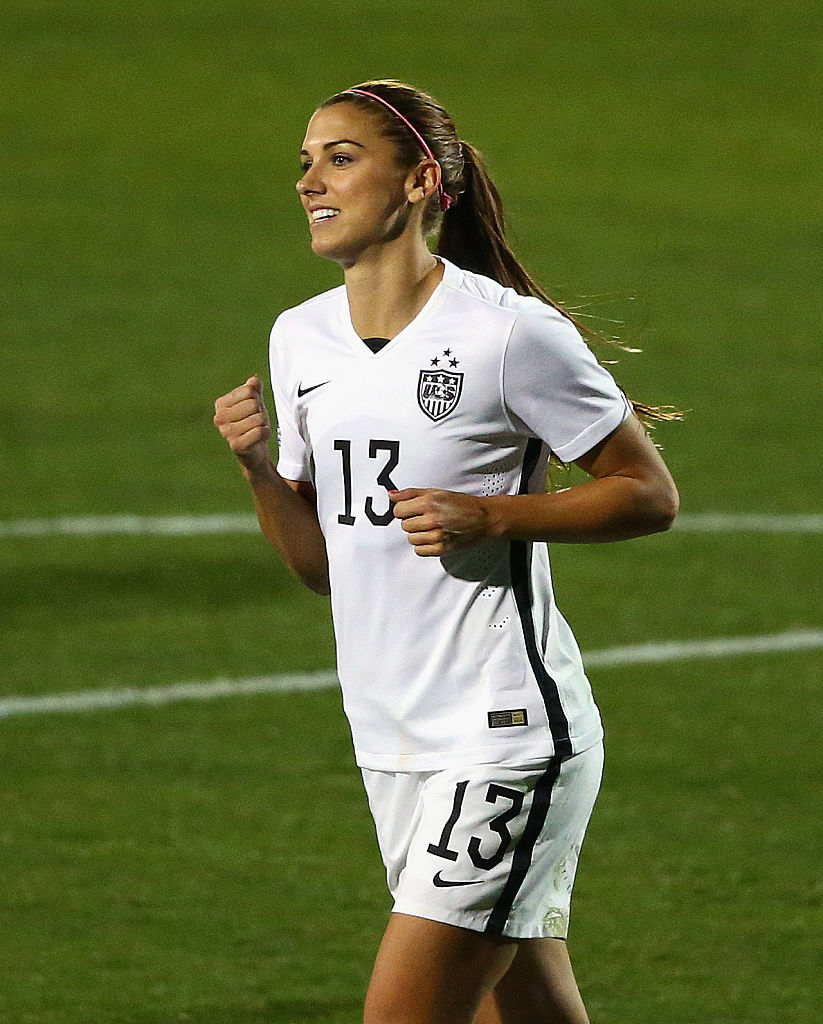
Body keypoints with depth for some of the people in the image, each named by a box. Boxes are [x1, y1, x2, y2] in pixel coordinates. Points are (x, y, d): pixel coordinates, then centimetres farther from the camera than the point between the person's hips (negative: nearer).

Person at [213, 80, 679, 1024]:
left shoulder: (511, 332, -12)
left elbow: (649, 493, -5)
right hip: (391, 739, 7)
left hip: (506, 734, -7)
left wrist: (491, 517, -17)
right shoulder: (301, 339, 9)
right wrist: (261, 472, -3)